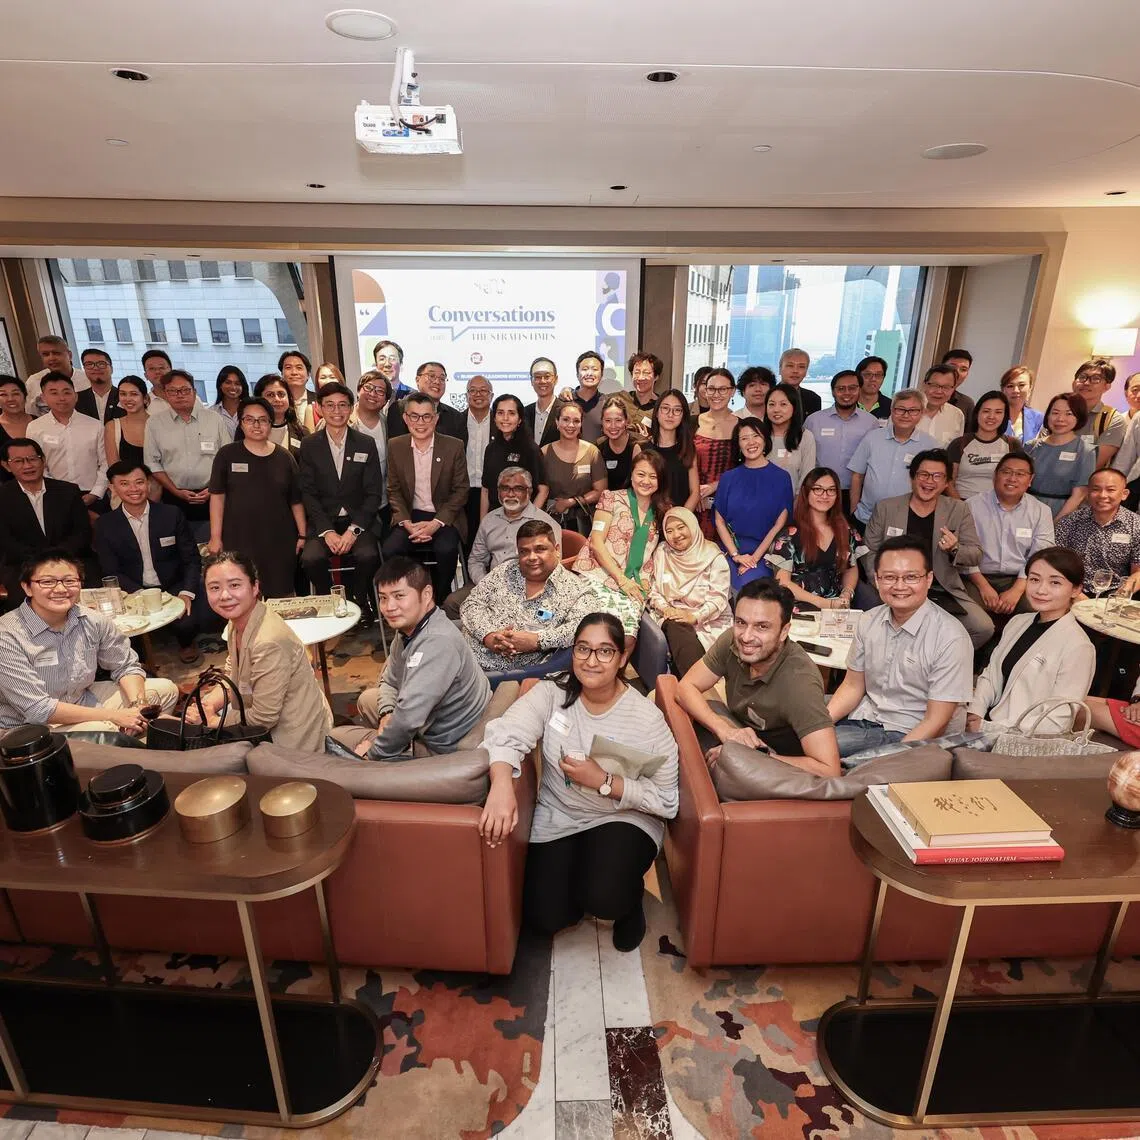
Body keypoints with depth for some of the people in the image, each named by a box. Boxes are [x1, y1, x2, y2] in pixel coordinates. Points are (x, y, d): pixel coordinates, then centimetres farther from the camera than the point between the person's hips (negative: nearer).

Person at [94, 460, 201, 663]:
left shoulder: (171, 514, -2)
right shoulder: (104, 524, 0)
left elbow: (192, 559, 0)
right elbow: (111, 571, 0)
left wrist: (187, 593, -16)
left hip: (174, 587, 0)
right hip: (134, 593, 1)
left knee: (187, 624, -25)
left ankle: (186, 644, 14)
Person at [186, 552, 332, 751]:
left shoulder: (269, 642, -32)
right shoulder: (236, 621, -4)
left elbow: (263, 719, -25)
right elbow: (232, 677, 12)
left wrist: (212, 721, -10)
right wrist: (207, 706, -5)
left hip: (293, 741, -8)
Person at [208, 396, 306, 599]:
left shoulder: (284, 457, 5)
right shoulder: (227, 455, 3)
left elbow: (296, 501, 8)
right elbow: (217, 497, 1)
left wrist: (302, 535, 5)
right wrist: (216, 537, -4)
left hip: (279, 541, 1)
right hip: (238, 540, -1)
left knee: (282, 597, 4)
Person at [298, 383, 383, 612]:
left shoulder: (366, 444, 5)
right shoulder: (309, 445, 6)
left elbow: (373, 493, 1)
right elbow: (308, 493, 1)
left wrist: (353, 531, -12)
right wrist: (327, 531, -13)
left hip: (358, 520, 0)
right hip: (322, 522, 1)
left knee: (368, 556, -29)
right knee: (311, 558, -28)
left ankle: (361, 605, -2)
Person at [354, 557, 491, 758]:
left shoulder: (437, 642, -33)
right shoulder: (408, 628, -2)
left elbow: (408, 718, -38)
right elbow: (390, 681, 14)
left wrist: (373, 753, -21)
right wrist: (387, 715, -6)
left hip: (448, 747, -9)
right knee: (367, 699, 22)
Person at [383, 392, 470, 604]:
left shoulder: (454, 446, -3)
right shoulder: (395, 446, 4)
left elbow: (460, 491, -3)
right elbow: (394, 490, 6)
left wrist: (436, 523, -14)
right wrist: (406, 523, -11)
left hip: (444, 518, -2)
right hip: (410, 517, 2)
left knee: (446, 550, -31)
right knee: (390, 550, -25)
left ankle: (440, 601, -5)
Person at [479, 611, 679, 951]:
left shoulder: (647, 718, -15)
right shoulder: (551, 694, -10)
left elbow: (665, 799, -13)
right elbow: (505, 734, -22)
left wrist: (603, 781, -25)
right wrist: (501, 784, -43)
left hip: (624, 820, -2)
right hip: (557, 818, 3)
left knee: (603, 898, -27)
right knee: (544, 917, -10)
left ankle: (629, 898, 11)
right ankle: (582, 885, 25)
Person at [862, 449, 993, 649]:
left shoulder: (958, 510, 9)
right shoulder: (886, 508, 6)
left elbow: (975, 554, 8)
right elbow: (870, 551, 8)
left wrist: (955, 549, -15)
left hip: (944, 592, 2)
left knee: (984, 628, -19)